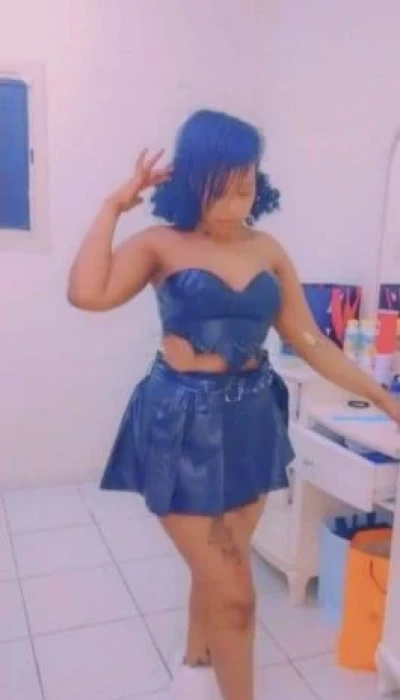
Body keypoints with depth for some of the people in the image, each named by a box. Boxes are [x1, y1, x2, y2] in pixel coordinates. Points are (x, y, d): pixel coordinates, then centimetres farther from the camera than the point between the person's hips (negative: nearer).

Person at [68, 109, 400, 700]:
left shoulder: (268, 251, 4)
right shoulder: (161, 244, -6)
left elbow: (309, 340, 6)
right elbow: (87, 294, -22)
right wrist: (113, 207, -13)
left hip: (251, 420, 5)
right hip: (183, 425, -4)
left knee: (216, 570, 22)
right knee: (233, 590, 1)